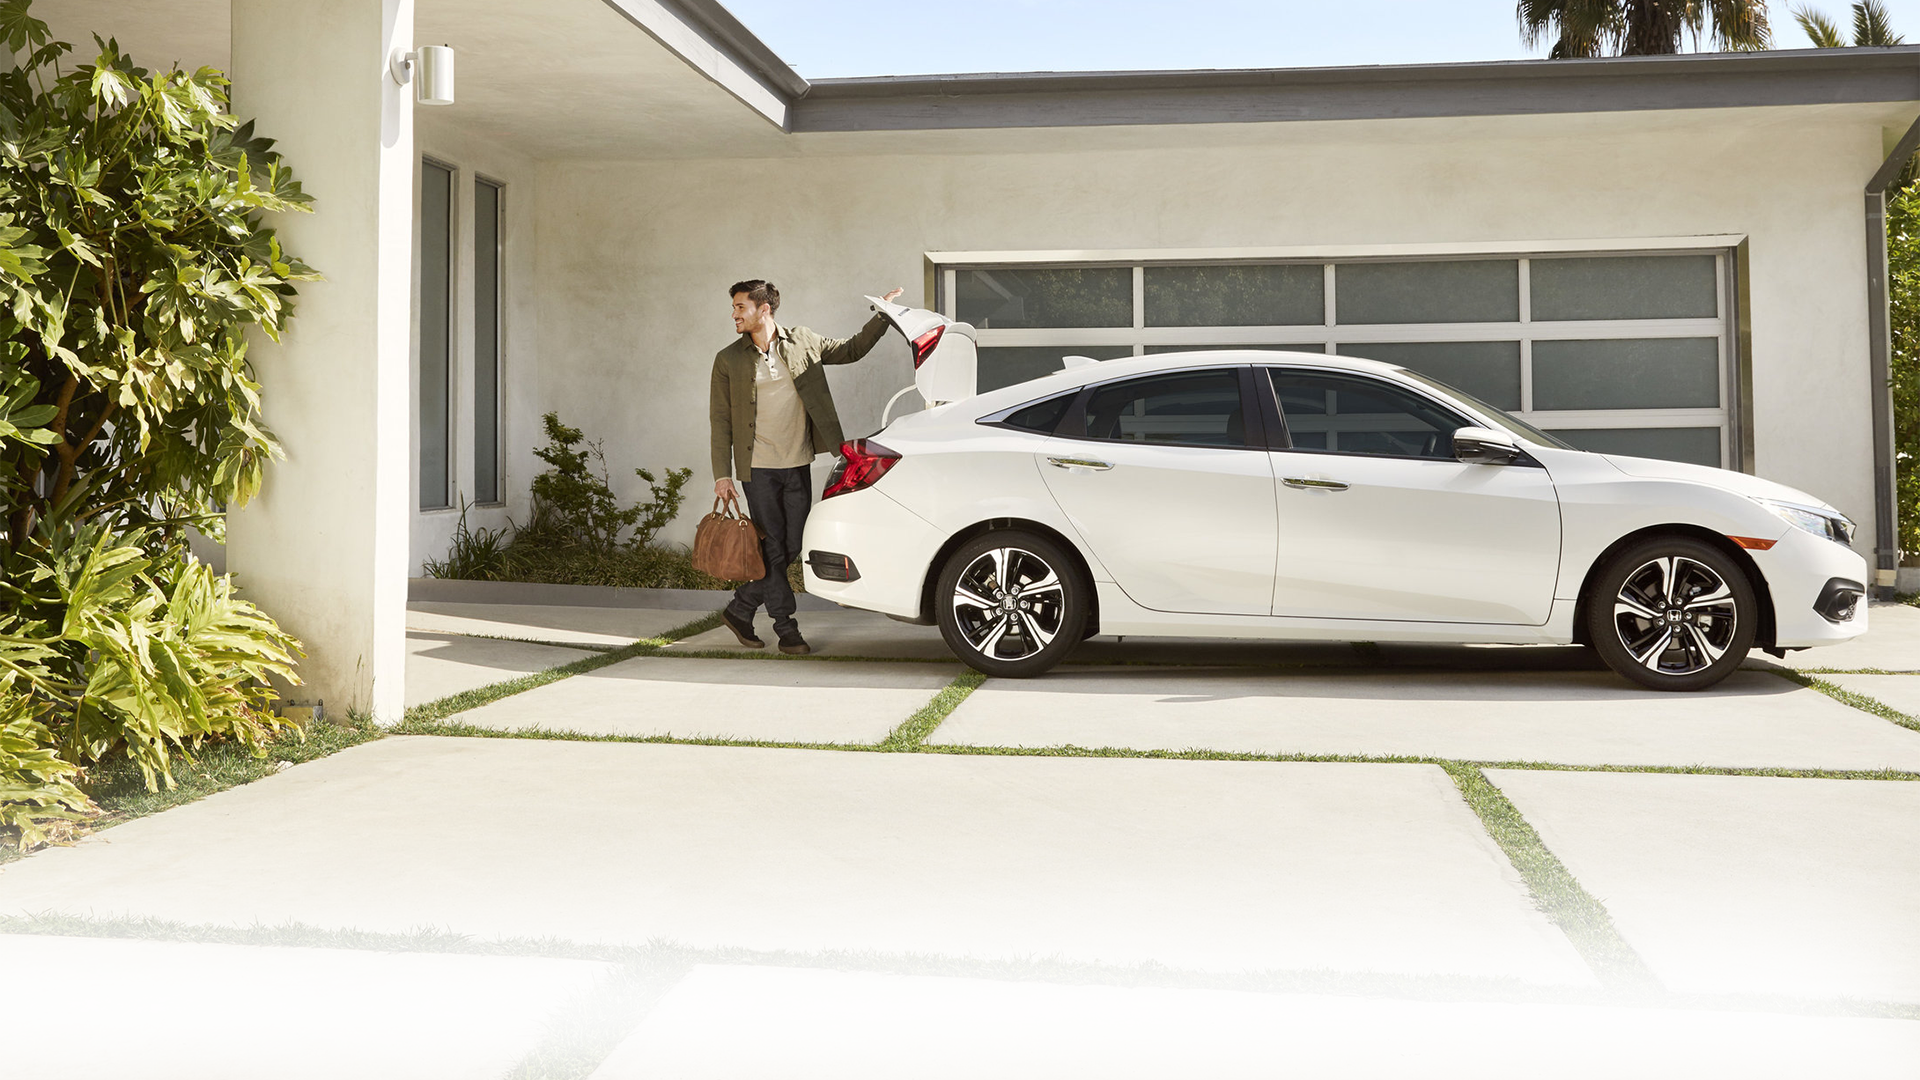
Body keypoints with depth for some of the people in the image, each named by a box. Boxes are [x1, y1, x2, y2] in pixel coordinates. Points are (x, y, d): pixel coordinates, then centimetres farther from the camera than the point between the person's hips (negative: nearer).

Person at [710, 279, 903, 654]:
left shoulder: (802, 342, 6)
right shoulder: (728, 360, 2)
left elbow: (851, 349, 18)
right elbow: (721, 422, 2)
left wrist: (883, 316, 7)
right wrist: (722, 474, -4)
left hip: (798, 467, 2)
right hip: (758, 469, -2)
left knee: (793, 548, 4)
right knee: (773, 549, -3)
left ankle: (740, 609, 20)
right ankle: (786, 628, 6)